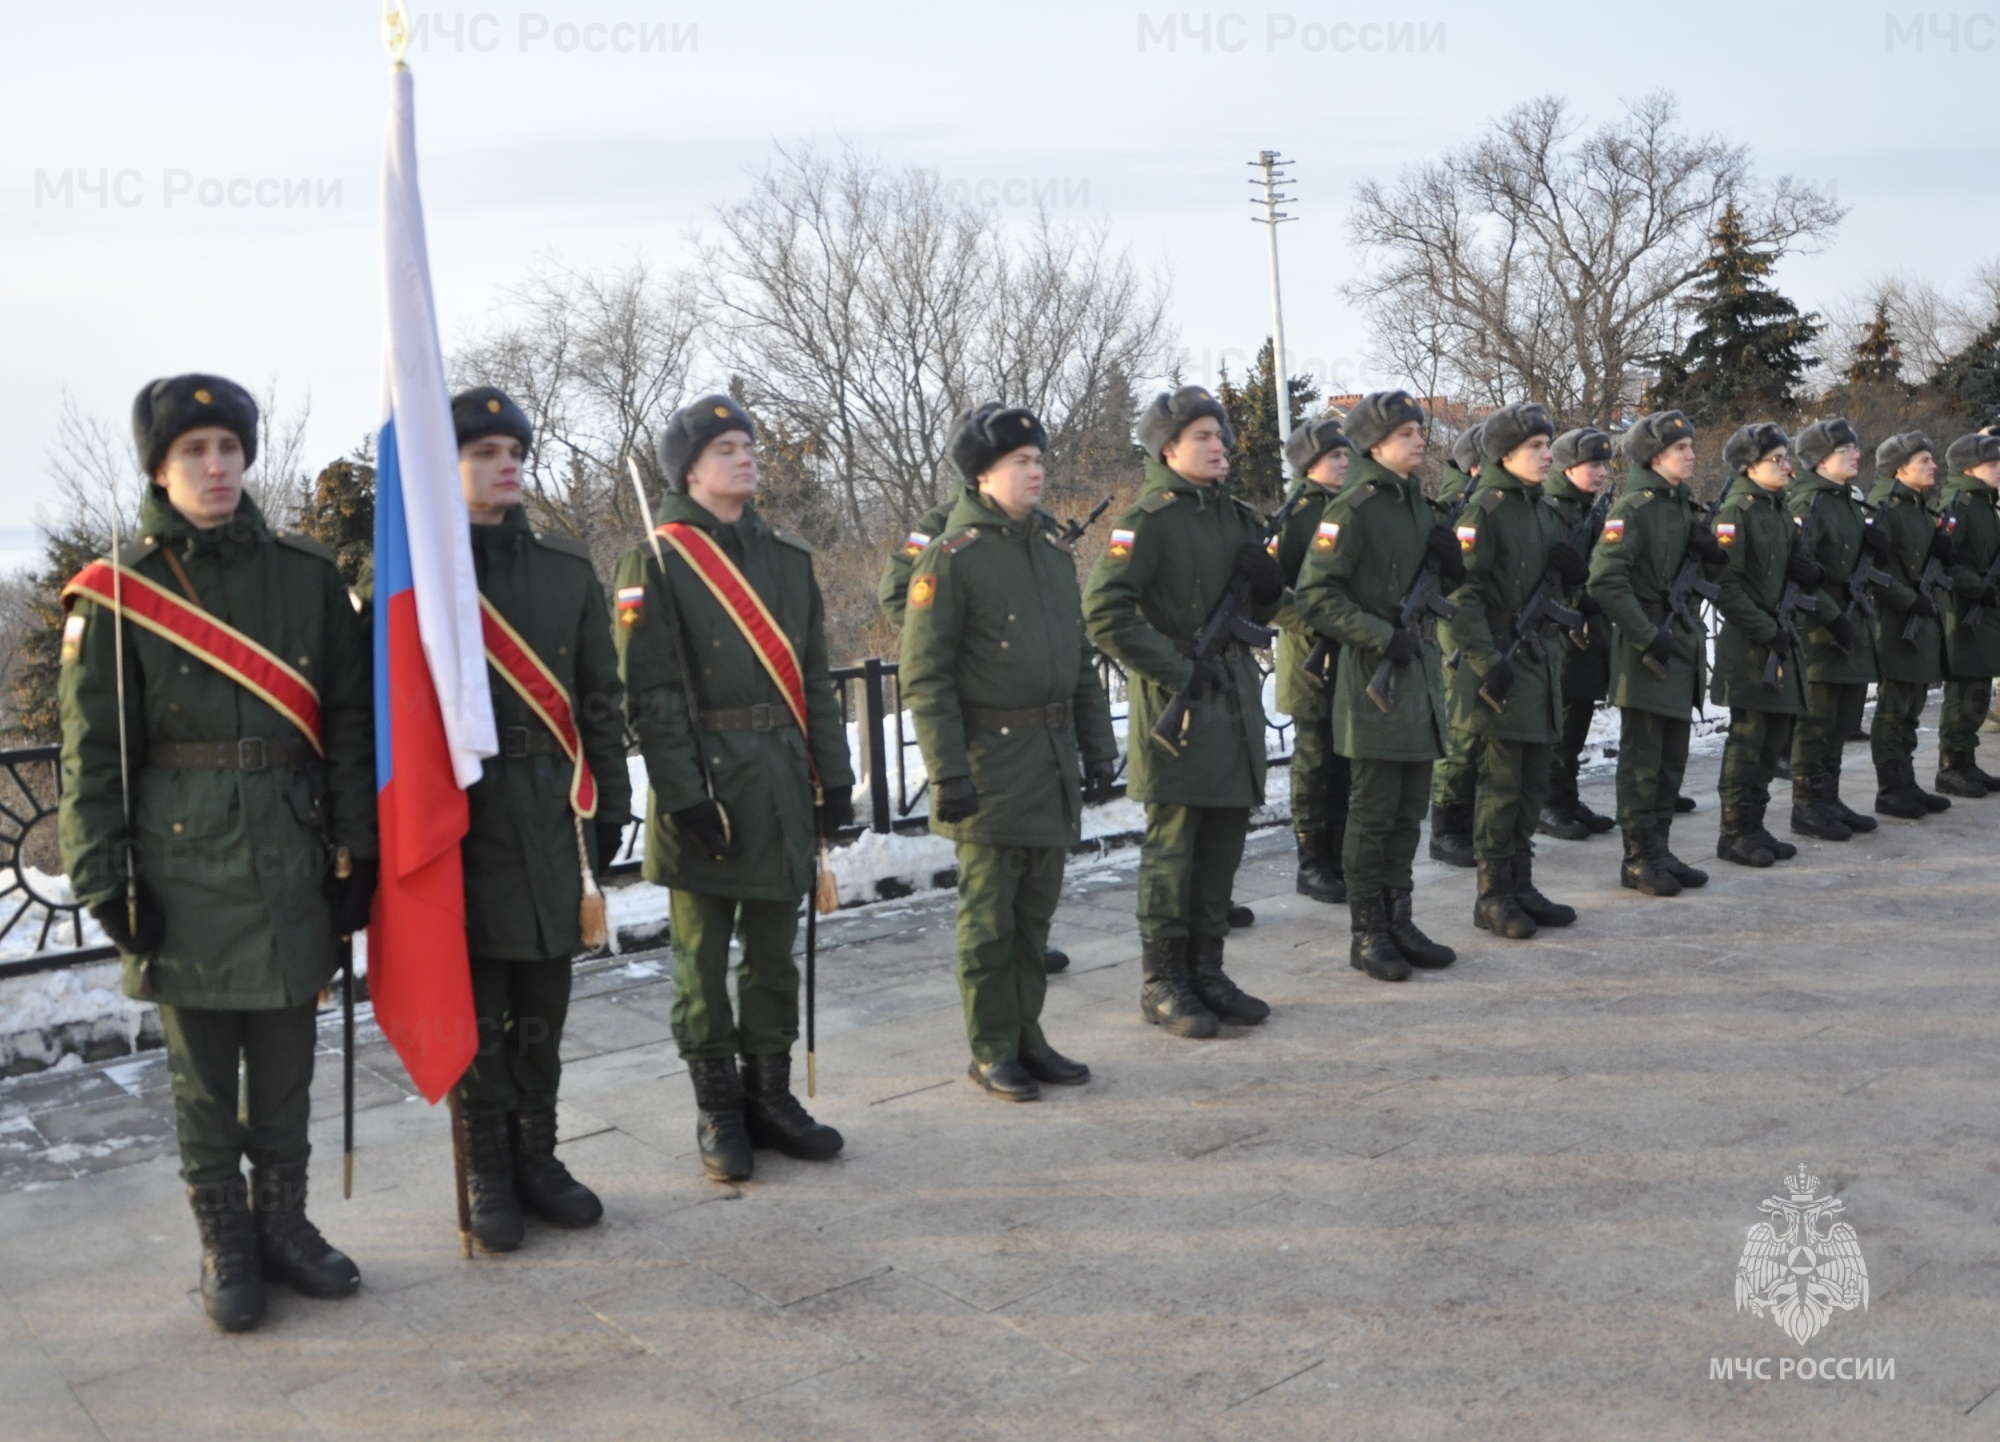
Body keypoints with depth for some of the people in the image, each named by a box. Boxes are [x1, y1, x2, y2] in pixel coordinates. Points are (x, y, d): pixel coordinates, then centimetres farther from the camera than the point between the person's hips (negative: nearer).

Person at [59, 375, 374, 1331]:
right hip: (183, 859, -2)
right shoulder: (116, 593, -1)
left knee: (286, 1062, 11)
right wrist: (105, 880, -6)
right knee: (202, 1067, 8)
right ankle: (224, 1249, 22)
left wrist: (357, 851, 2)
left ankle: (283, 1224, 27)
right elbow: (95, 752, -1)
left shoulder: (305, 574, 4)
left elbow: (349, 723, 5)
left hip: (291, 854, 2)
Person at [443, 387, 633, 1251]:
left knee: (543, 1005, 11)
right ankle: (489, 1180, 18)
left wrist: (610, 800, 6)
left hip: (551, 816, 3)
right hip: (460, 816, -3)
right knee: (475, 1009, 5)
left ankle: (537, 1161, 24)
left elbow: (601, 697, 10)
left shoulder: (567, 569, 8)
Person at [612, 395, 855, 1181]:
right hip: (706, 779, -5)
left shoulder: (787, 555, 12)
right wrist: (684, 793, -16)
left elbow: (815, 674, 13)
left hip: (781, 776, 5)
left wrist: (834, 774, 8)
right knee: (702, 957, 4)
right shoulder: (654, 562, -4)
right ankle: (718, 1113, 17)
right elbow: (650, 692, -10)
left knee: (773, 949, 12)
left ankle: (769, 1096, 24)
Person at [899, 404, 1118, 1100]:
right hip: (991, 760, -6)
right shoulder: (952, 556, -9)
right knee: (990, 917, 3)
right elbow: (924, 676, -12)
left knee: (1035, 913, 13)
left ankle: (1026, 1036, 25)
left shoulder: (1055, 547, 12)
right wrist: (948, 771, -16)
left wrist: (1097, 748, 13)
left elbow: (1081, 659, 17)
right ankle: (992, 1050, 14)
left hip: (1054, 757, 6)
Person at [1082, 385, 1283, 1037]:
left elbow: (1259, 611, 22)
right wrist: (1175, 671, -19)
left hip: (1236, 697, 7)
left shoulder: (1237, 516, 14)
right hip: (1177, 703, -7)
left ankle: (1206, 970, 24)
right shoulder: (1149, 520, -10)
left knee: (1223, 844, 12)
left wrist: (1269, 584, -2)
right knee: (1172, 847, -1)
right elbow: (1105, 612, -18)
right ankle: (1161, 983, 10)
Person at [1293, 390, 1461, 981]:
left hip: (1420, 669, 8)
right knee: (1374, 811, -2)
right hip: (1375, 675, -8)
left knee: (1409, 810, 12)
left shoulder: (1415, 501, 14)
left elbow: (1446, 581, 23)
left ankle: (1398, 921, 22)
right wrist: (1381, 637, -20)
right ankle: (1367, 933, 8)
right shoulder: (1352, 509, -11)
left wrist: (1447, 554, 1)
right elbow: (1314, 595, -16)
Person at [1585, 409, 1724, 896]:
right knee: (1643, 759, -1)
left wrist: (1706, 541, -4)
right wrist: (1646, 636, -22)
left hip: (1682, 644, 8)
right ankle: (1638, 859, 7)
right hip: (1647, 650, -8)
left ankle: (1659, 849, 22)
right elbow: (1605, 580, -20)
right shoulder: (1634, 509, -12)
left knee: (1672, 758, 13)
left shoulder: (1684, 506, 13)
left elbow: (1717, 560, 19)